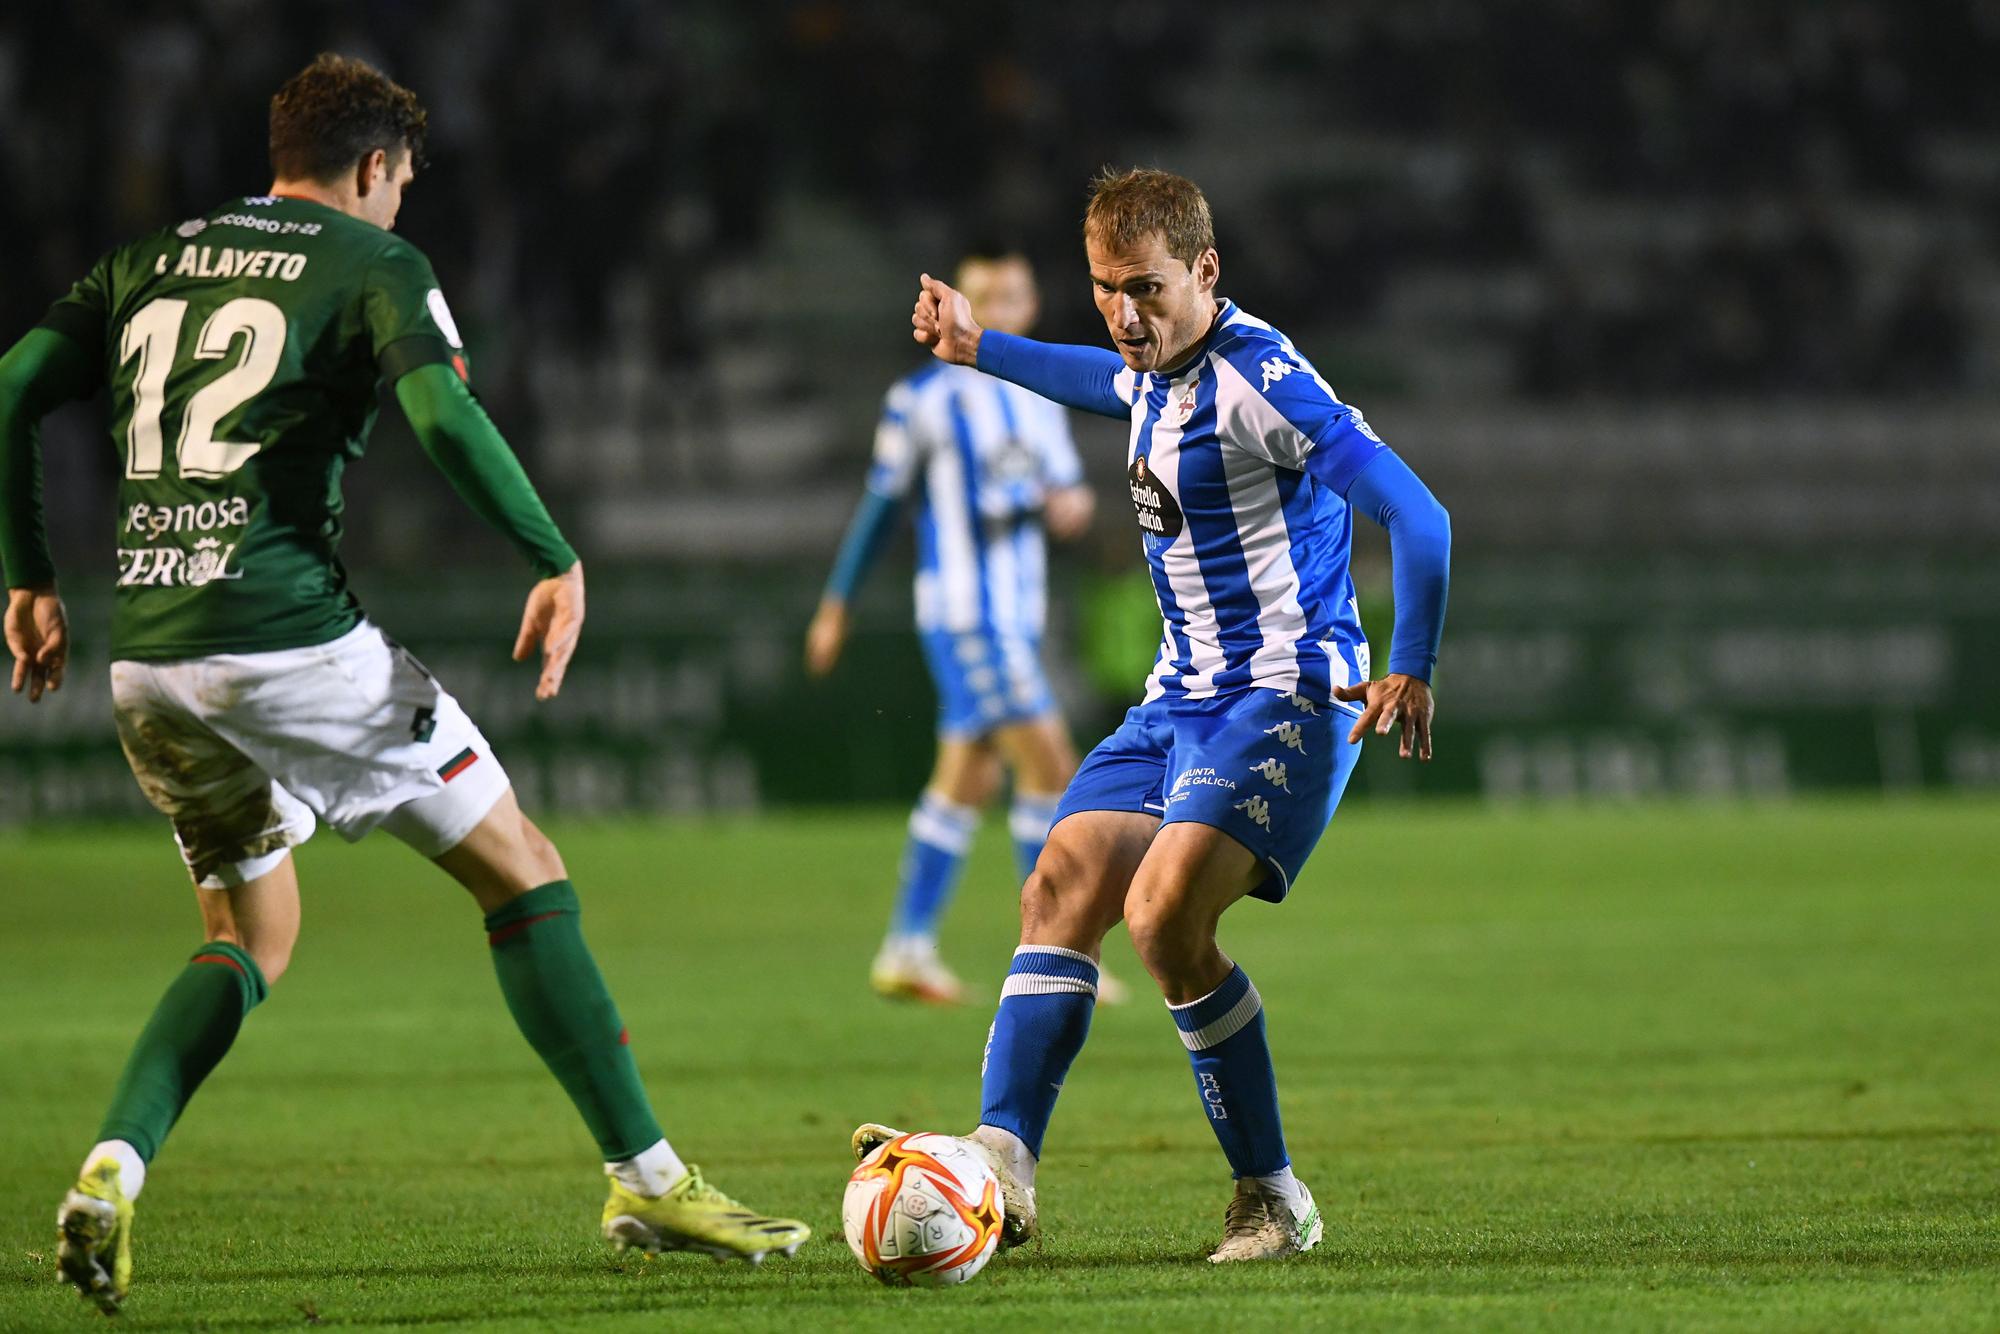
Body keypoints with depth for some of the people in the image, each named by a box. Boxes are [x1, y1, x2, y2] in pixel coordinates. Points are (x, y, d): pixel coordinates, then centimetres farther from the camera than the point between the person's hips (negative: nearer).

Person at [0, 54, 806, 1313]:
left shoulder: (149, 261, 18)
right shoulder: (374, 263, 2)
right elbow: (446, 418, -15)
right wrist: (559, 564, -6)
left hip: (148, 664, 6)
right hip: (292, 634, -6)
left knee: (253, 940, 22)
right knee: (524, 876, 7)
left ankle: (110, 1173, -1)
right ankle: (647, 1181, 5)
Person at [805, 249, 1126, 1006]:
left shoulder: (1040, 401, 14)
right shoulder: (922, 400, -6)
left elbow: (1062, 485, 16)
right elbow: (882, 505, -1)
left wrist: (1072, 501, -9)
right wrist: (837, 605, 2)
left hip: (1017, 613, 8)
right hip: (963, 609, -8)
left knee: (965, 781, 10)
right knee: (1049, 765, -13)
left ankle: (907, 950, 16)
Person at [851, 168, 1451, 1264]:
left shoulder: (1259, 378, -18)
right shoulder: (1154, 369, 11)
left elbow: (1414, 515, -22)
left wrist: (1410, 670, -26)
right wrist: (979, 348, 49)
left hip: (1285, 695, -9)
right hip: (1182, 695, 9)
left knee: (1163, 914, -23)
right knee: (1061, 890, -4)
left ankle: (1271, 1197, -12)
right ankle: (1002, 1159, -11)